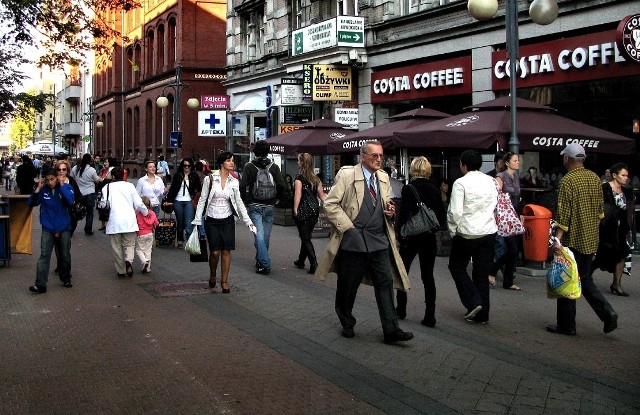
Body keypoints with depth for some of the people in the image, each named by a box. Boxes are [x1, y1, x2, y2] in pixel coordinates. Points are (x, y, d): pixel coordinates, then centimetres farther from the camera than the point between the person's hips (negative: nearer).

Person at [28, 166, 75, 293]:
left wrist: (62, 185, -22)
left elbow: (70, 201, -24)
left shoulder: (66, 187, -7)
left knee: (65, 256, 12)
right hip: (48, 229, 0)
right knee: (44, 255, -9)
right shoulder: (43, 189, -4)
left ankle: (66, 280, 31)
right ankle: (40, 284, -11)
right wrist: (38, 189, -14)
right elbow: (31, 203, -4)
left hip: (64, 228, 0)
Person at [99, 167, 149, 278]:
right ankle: (128, 261, -20)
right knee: (129, 244, 8)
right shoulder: (130, 186, 4)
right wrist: (146, 212, 20)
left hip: (114, 222, 0)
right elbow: (138, 204, 3)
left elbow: (103, 204, -3)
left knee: (117, 247, 10)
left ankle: (121, 271, 12)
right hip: (129, 221, 0)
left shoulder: (107, 187, 3)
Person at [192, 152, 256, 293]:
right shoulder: (210, 179, -5)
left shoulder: (234, 182, 3)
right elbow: (202, 200, -2)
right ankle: (212, 275, 22)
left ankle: (224, 281, 10)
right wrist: (197, 220, -4)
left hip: (227, 220, 2)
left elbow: (239, 202, 9)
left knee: (226, 251, -1)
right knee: (215, 252, -6)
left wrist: (248, 222, 5)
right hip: (212, 220, -2)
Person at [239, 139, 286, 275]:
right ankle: (260, 261, 24)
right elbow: (281, 185, -6)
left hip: (254, 206, -2)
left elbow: (242, 186, -10)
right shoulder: (274, 167, 2)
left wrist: (245, 201, 2)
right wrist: (277, 198, 9)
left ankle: (265, 264, -14)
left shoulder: (249, 166, -3)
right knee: (266, 235, 13)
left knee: (259, 235, -6)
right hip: (270, 206, 2)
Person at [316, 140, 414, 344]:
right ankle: (347, 324, 27)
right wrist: (347, 226, -13)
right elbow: (330, 204, -8)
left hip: (379, 240, 5)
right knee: (348, 285, 7)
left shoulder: (384, 178, 11)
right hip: (353, 240, -5)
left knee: (385, 283, 1)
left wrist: (389, 210, 2)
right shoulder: (346, 175, -8)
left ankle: (391, 330, 4)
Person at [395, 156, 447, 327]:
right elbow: (442, 218, 1)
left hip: (411, 238, -3)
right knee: (428, 276, 8)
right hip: (429, 238, 3)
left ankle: (401, 309, 22)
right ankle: (430, 316, 4)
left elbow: (403, 215, -15)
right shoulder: (435, 190, 0)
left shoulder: (408, 189, -12)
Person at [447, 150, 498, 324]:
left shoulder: (460, 183, -14)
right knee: (482, 273, 11)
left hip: (467, 233, -5)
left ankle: (473, 303, 1)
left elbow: (455, 212, -17)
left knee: (457, 267, 14)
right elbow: (494, 204, 11)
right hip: (489, 232, 5)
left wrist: (452, 230, -1)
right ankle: (482, 314, 15)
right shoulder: (490, 181, 3)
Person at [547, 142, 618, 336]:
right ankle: (607, 312, 1)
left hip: (573, 239, -7)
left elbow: (563, 213, -20)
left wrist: (558, 238, -21)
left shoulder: (568, 180, -14)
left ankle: (566, 325, 10)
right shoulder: (595, 178, 8)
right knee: (585, 279, 17)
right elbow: (600, 210, 14)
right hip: (591, 239, 7)